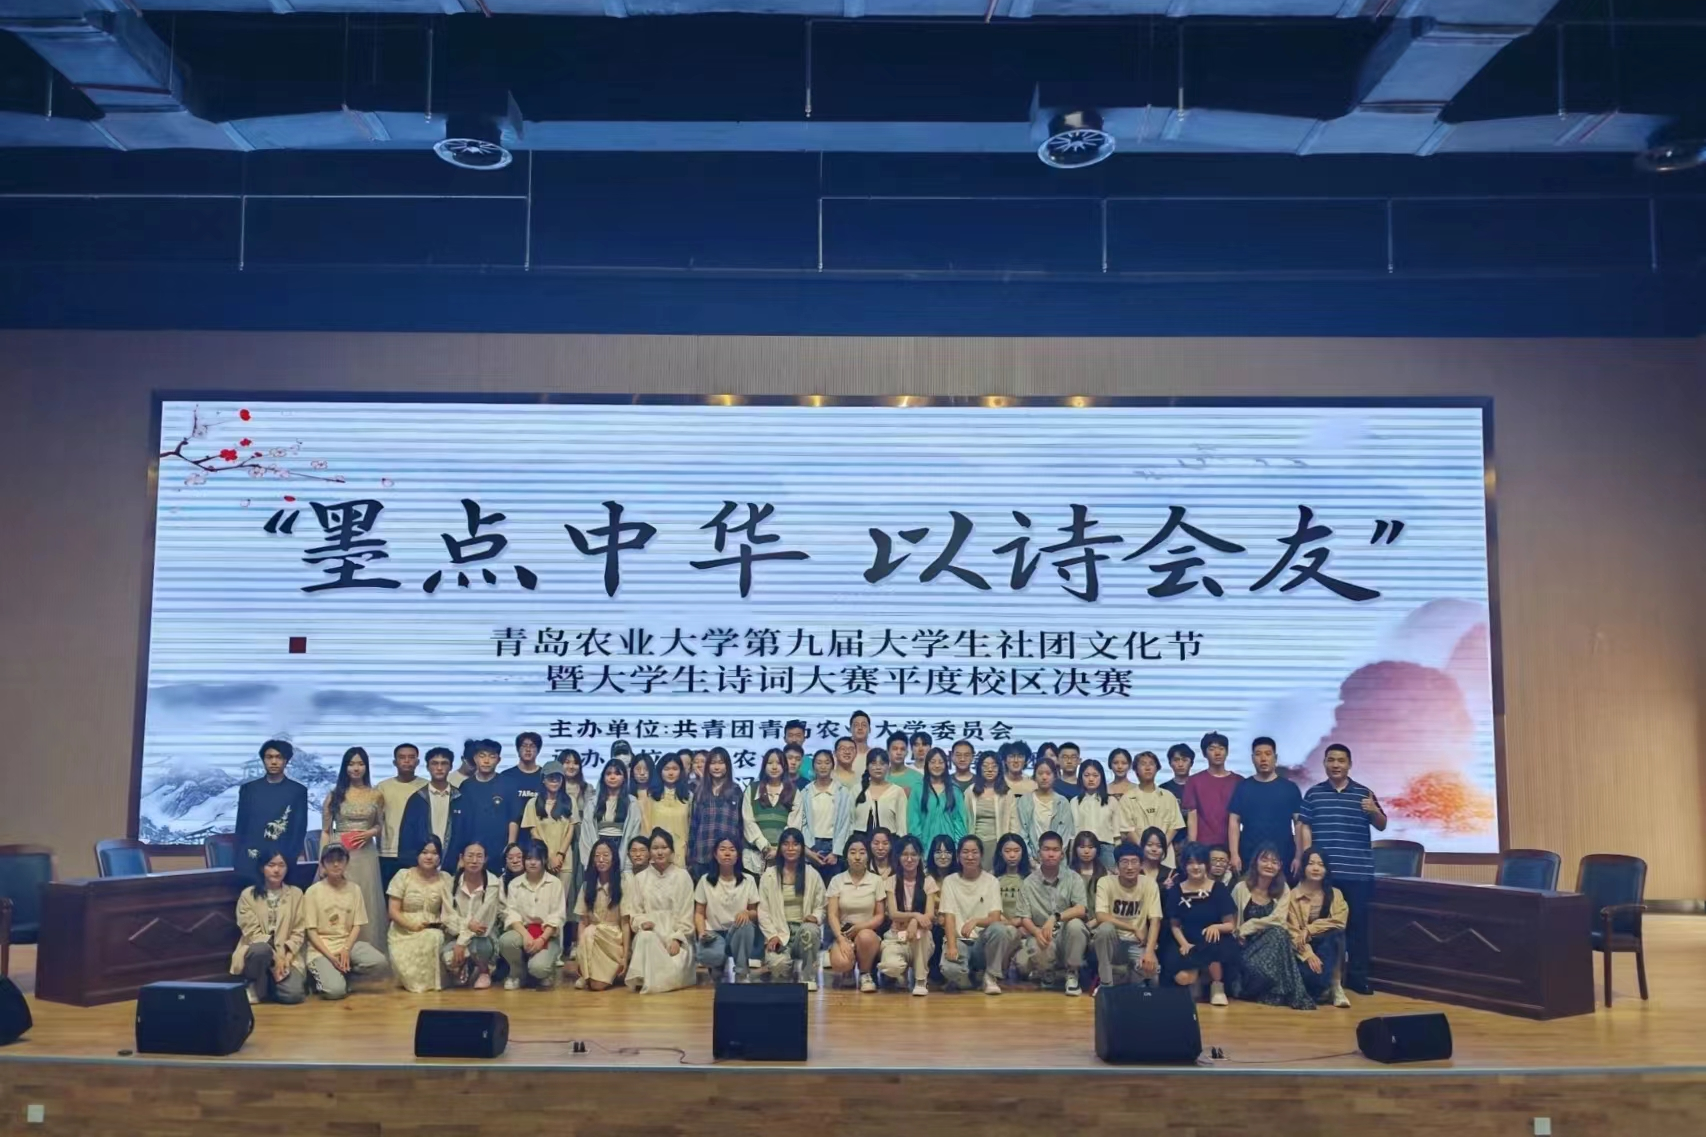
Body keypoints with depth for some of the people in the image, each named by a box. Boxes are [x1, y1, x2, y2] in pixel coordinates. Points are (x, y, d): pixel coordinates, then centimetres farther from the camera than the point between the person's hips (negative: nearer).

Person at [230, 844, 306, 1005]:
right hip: (257, 952, -2)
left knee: (293, 994, -25)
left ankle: (271, 983, 10)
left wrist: (286, 957, -13)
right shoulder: (248, 895, -1)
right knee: (261, 949, -39)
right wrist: (274, 958, -18)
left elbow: (298, 932, 3)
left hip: (286, 955, 2)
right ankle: (255, 988, -10)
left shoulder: (296, 894, 6)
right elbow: (252, 933, -8)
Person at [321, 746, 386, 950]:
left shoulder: (375, 795, 7)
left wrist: (370, 833, -7)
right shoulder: (334, 794, 4)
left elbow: (381, 826, 15)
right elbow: (325, 831, 4)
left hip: (365, 855, 1)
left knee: (365, 902, 1)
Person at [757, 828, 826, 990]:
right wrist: (771, 935, -10)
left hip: (805, 929, 1)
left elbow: (820, 907, 8)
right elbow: (763, 911, 3)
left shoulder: (813, 875, 8)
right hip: (779, 932, -1)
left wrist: (816, 917, -15)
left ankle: (808, 977, -16)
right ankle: (792, 969, 8)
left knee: (810, 929, -38)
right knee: (779, 964, -32)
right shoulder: (769, 875, 5)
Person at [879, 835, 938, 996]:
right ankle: (901, 973, 6)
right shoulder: (892, 881, 4)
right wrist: (915, 915, -29)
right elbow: (893, 914, -8)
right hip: (896, 936, 0)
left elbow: (930, 915, -7)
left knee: (918, 928, -38)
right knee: (891, 966, -35)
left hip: (921, 938, 1)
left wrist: (915, 922, -30)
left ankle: (920, 980, -19)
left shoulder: (928, 881, 4)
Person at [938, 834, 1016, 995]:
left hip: (982, 941, 1)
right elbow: (949, 918, -4)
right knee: (950, 968, -35)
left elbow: (995, 919, -7)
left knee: (999, 929, -34)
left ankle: (990, 977, -12)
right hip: (959, 940, -1)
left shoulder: (991, 881, 4)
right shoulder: (949, 881, 5)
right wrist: (951, 946, -22)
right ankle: (965, 977, 4)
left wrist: (975, 921, -28)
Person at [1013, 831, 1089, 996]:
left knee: (1075, 924, -35)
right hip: (1041, 937, 0)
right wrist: (1037, 932, -24)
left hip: (1067, 938, 0)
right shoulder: (1029, 883, 1)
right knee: (1022, 963, -31)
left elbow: (1080, 910, -15)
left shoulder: (1073, 878, -1)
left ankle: (1072, 974, -11)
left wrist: (1055, 918, -30)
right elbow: (1025, 918, -2)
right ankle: (1046, 973, 9)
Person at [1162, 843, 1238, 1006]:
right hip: (1186, 943, 1)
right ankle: (1204, 975, 10)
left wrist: (1216, 927, -22)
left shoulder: (1219, 889, 1)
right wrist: (1184, 943, -12)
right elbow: (1174, 925, 8)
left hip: (1214, 941, -1)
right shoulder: (1176, 891, 4)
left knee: (1212, 948, -40)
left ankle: (1217, 986, -6)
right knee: (1183, 978, -30)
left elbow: (1230, 925, 1)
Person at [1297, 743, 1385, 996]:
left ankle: (1358, 975, 10)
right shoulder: (1314, 793, 6)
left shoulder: (1363, 793, 5)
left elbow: (1382, 825, 3)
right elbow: (1305, 827, 5)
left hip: (1358, 870, 0)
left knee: (1358, 922, 3)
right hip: (1323, 870, 0)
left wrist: (1374, 811, -19)